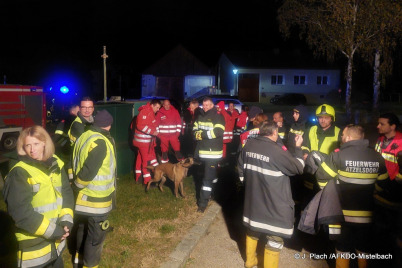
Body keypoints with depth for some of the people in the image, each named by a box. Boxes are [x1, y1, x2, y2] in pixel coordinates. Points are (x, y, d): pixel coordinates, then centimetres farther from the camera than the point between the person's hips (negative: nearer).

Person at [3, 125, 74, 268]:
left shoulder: (56, 164, 1)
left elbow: (67, 192, 4)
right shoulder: (19, 173, -18)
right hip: (33, 243, -5)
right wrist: (50, 230, -19)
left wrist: (67, 220, -9)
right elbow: (20, 211, -22)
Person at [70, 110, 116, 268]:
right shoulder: (101, 142, -23)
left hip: (82, 197, 9)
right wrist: (76, 186, -9)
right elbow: (88, 171, -27)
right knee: (95, 237, 9)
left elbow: (74, 163, 6)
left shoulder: (83, 137, 2)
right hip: (96, 200, -8)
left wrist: (75, 186, 9)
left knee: (80, 230, 27)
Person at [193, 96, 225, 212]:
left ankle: (203, 202, -1)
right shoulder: (200, 117, 13)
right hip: (202, 151, 6)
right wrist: (207, 134, -12)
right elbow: (194, 131, 9)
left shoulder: (218, 117, -7)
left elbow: (217, 132, -20)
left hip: (213, 152, -6)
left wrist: (201, 134, -13)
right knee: (210, 172, 22)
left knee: (208, 177, -6)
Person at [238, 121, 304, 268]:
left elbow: (241, 170, 10)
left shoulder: (249, 145, -3)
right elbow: (298, 167, -9)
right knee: (275, 237, 8)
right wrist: (298, 147, 3)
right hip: (274, 203, -7)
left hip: (252, 199, 8)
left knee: (252, 228, 25)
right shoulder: (277, 151, -23)